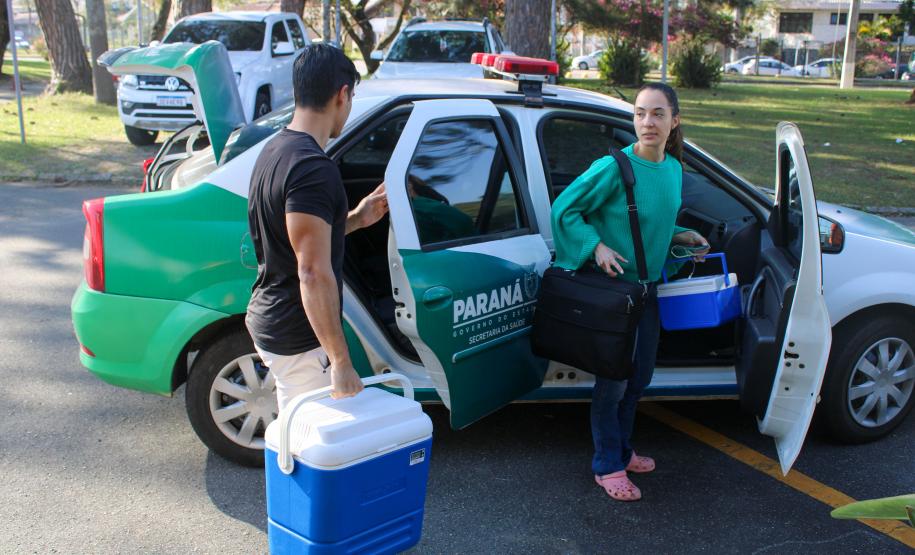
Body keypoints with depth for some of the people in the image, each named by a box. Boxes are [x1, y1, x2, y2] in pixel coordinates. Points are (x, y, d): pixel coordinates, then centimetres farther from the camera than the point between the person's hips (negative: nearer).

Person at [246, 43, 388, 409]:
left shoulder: (275, 150, 7)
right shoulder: (313, 168, -24)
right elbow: (314, 273, -28)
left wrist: (356, 219, 12)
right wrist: (341, 361, -26)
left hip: (267, 320, 10)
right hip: (299, 339, -9)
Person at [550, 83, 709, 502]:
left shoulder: (673, 169, 4)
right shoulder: (615, 167, -19)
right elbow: (563, 209, -14)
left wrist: (681, 236, 3)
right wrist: (597, 247, -24)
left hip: (647, 286, 7)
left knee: (639, 376, 17)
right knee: (614, 378, 1)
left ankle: (621, 450, 37)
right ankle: (607, 466, 17)